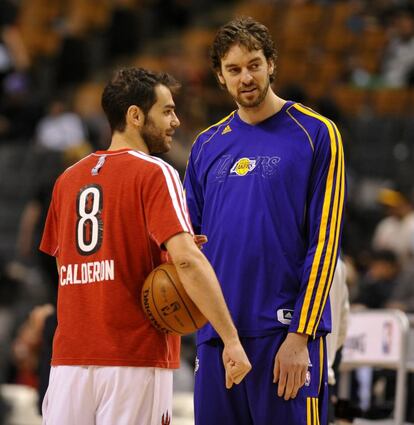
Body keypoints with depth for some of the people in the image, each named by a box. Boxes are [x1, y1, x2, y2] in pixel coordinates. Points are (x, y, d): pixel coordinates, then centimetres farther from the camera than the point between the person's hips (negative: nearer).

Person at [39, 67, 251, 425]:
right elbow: (187, 259, -19)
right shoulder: (153, 174, -6)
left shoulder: (67, 179, 13)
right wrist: (231, 340, -21)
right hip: (136, 359, -5)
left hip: (69, 358, 5)